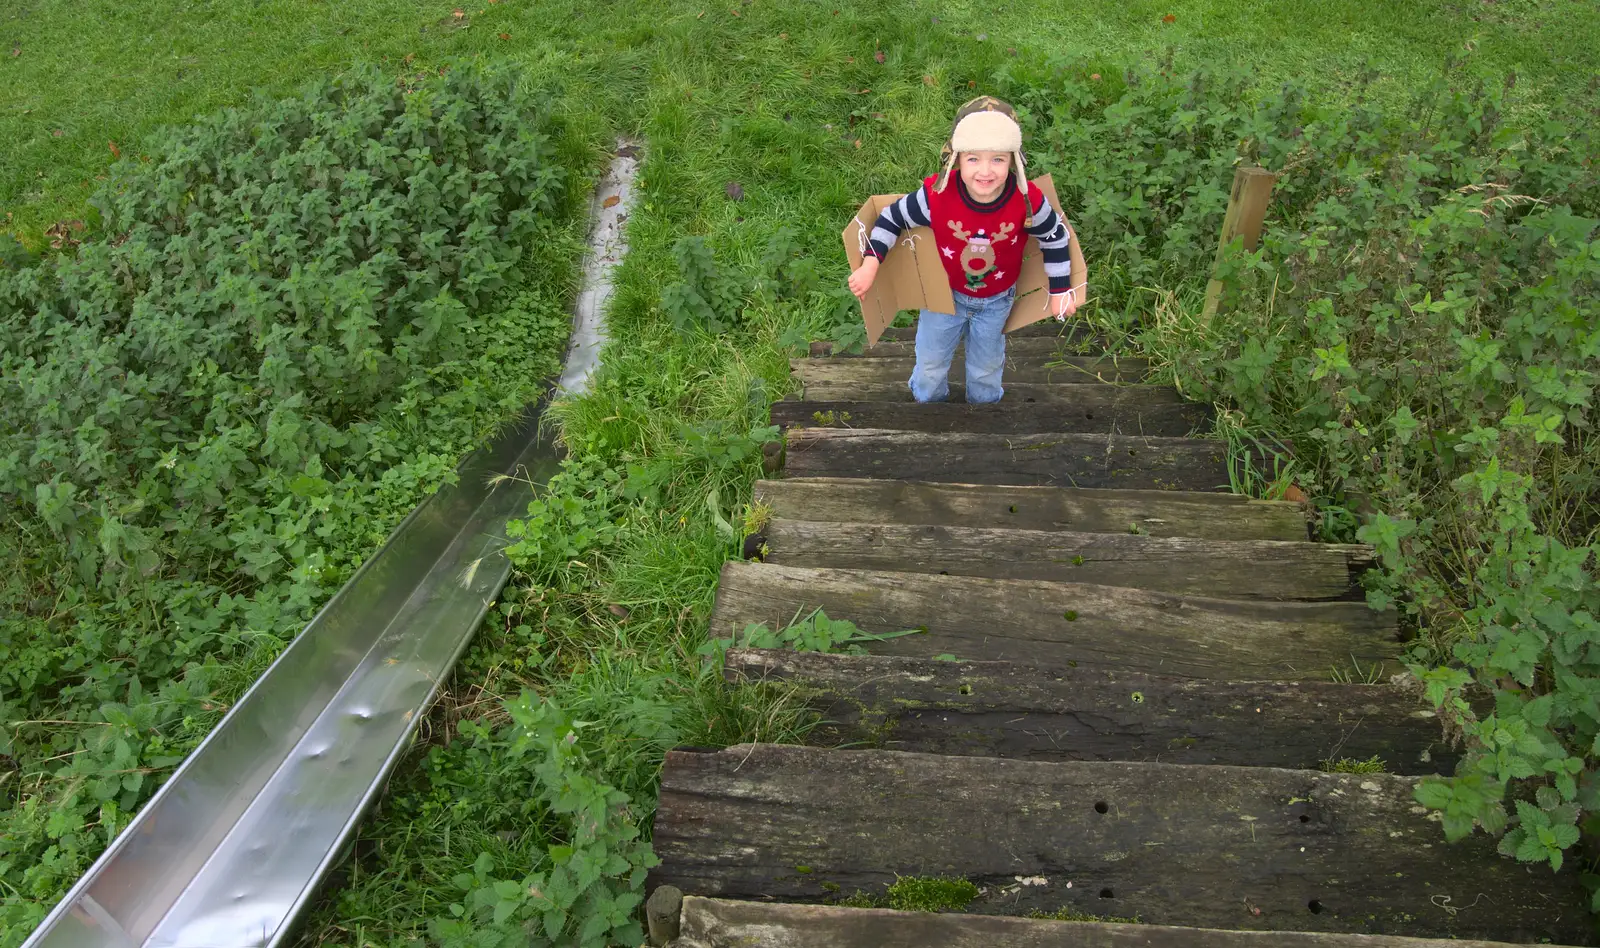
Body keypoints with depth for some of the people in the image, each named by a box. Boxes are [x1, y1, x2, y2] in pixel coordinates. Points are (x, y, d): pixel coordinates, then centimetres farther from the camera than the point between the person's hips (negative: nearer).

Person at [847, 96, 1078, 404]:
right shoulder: (937, 195, -34)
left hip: (996, 301, 0)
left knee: (986, 369, 26)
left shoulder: (1028, 201, -31)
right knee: (930, 367, 23)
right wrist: (870, 265, -23)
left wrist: (1060, 292, -6)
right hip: (944, 294, 0)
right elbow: (892, 217, -16)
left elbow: (1055, 237, -12)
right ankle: (928, 400, 57)